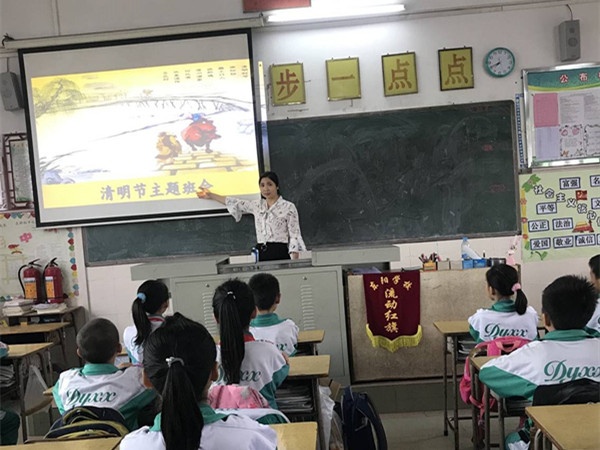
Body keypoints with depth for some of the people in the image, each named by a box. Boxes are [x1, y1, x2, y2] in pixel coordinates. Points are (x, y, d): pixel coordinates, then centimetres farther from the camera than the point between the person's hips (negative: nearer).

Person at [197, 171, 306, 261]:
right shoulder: (257, 205, 12)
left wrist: (294, 262, -14)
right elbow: (236, 203, 24)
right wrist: (211, 195, 32)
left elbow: (295, 236, -4)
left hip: (279, 253, -4)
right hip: (260, 254, 4)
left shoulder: (288, 207, -2)